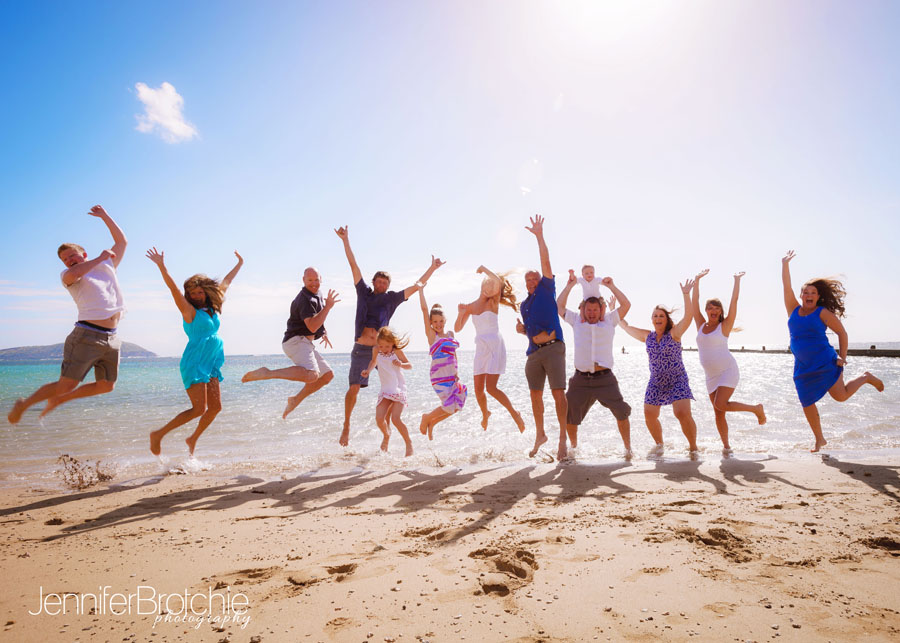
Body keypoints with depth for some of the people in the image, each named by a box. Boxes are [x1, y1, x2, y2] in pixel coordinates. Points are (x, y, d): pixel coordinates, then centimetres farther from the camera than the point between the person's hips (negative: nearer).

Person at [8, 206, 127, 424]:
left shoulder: (108, 265, 20)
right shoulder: (68, 275, 7)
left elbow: (122, 241, 28)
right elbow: (73, 274, -19)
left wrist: (105, 216, 25)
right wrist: (99, 258, -8)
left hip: (111, 338, 5)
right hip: (87, 335, -5)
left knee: (106, 386, 11)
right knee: (66, 384, -6)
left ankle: (57, 400, 31)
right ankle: (24, 403, 21)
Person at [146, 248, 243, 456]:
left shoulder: (211, 309, 12)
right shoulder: (190, 311, -5)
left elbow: (226, 282, 23)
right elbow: (173, 289, -21)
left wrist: (239, 264, 35)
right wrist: (161, 266, -34)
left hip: (210, 364, 7)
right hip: (194, 363, -7)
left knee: (215, 407, 5)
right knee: (199, 409, -12)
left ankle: (193, 439, 26)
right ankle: (158, 435, 3)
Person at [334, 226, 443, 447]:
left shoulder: (392, 298, 9)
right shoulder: (364, 292, 9)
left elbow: (417, 285, 14)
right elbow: (354, 266, 7)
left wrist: (432, 269, 16)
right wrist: (346, 241, 6)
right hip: (361, 350, -1)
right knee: (354, 388, -6)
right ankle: (346, 426, 10)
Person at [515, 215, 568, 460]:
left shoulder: (546, 290, 7)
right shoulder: (525, 304, 21)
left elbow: (546, 261, -2)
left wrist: (539, 236, -7)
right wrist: (522, 329, 7)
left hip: (553, 348, -6)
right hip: (534, 351, 6)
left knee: (558, 392, -12)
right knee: (535, 394, 10)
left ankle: (563, 437, -6)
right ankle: (540, 435, 24)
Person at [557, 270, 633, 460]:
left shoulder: (609, 321, 13)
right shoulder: (576, 321, 15)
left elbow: (626, 305, 8)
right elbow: (559, 306, 15)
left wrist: (611, 286, 9)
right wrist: (570, 285, 16)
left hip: (605, 378, -1)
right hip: (580, 379, 1)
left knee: (621, 412, -8)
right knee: (569, 414, 2)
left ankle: (628, 448, 9)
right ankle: (573, 446, 23)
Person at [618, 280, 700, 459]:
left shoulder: (674, 333, -7)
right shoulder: (647, 336, 6)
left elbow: (688, 317, -23)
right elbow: (626, 326, 15)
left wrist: (686, 295, -31)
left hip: (677, 381, -5)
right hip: (656, 382, 5)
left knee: (683, 414, -18)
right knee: (649, 416, 3)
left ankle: (693, 447, 2)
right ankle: (659, 445, 27)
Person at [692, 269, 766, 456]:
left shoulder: (724, 326, -4)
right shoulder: (701, 325, 6)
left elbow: (734, 301, -7)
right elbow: (694, 302, 4)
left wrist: (737, 280, -4)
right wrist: (697, 280, 4)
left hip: (728, 371, -5)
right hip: (711, 375, 5)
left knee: (720, 405, -19)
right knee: (718, 413, 3)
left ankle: (756, 408, 3)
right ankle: (726, 445, 12)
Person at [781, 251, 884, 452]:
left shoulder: (823, 313, -5)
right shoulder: (794, 310, 5)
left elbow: (842, 333, -1)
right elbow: (786, 286, 1)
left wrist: (842, 357, -8)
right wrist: (785, 263, -4)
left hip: (824, 363, -4)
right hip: (803, 367, 4)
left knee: (841, 396, 1)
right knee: (807, 405, 4)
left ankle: (866, 378, 29)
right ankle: (819, 440, 21)